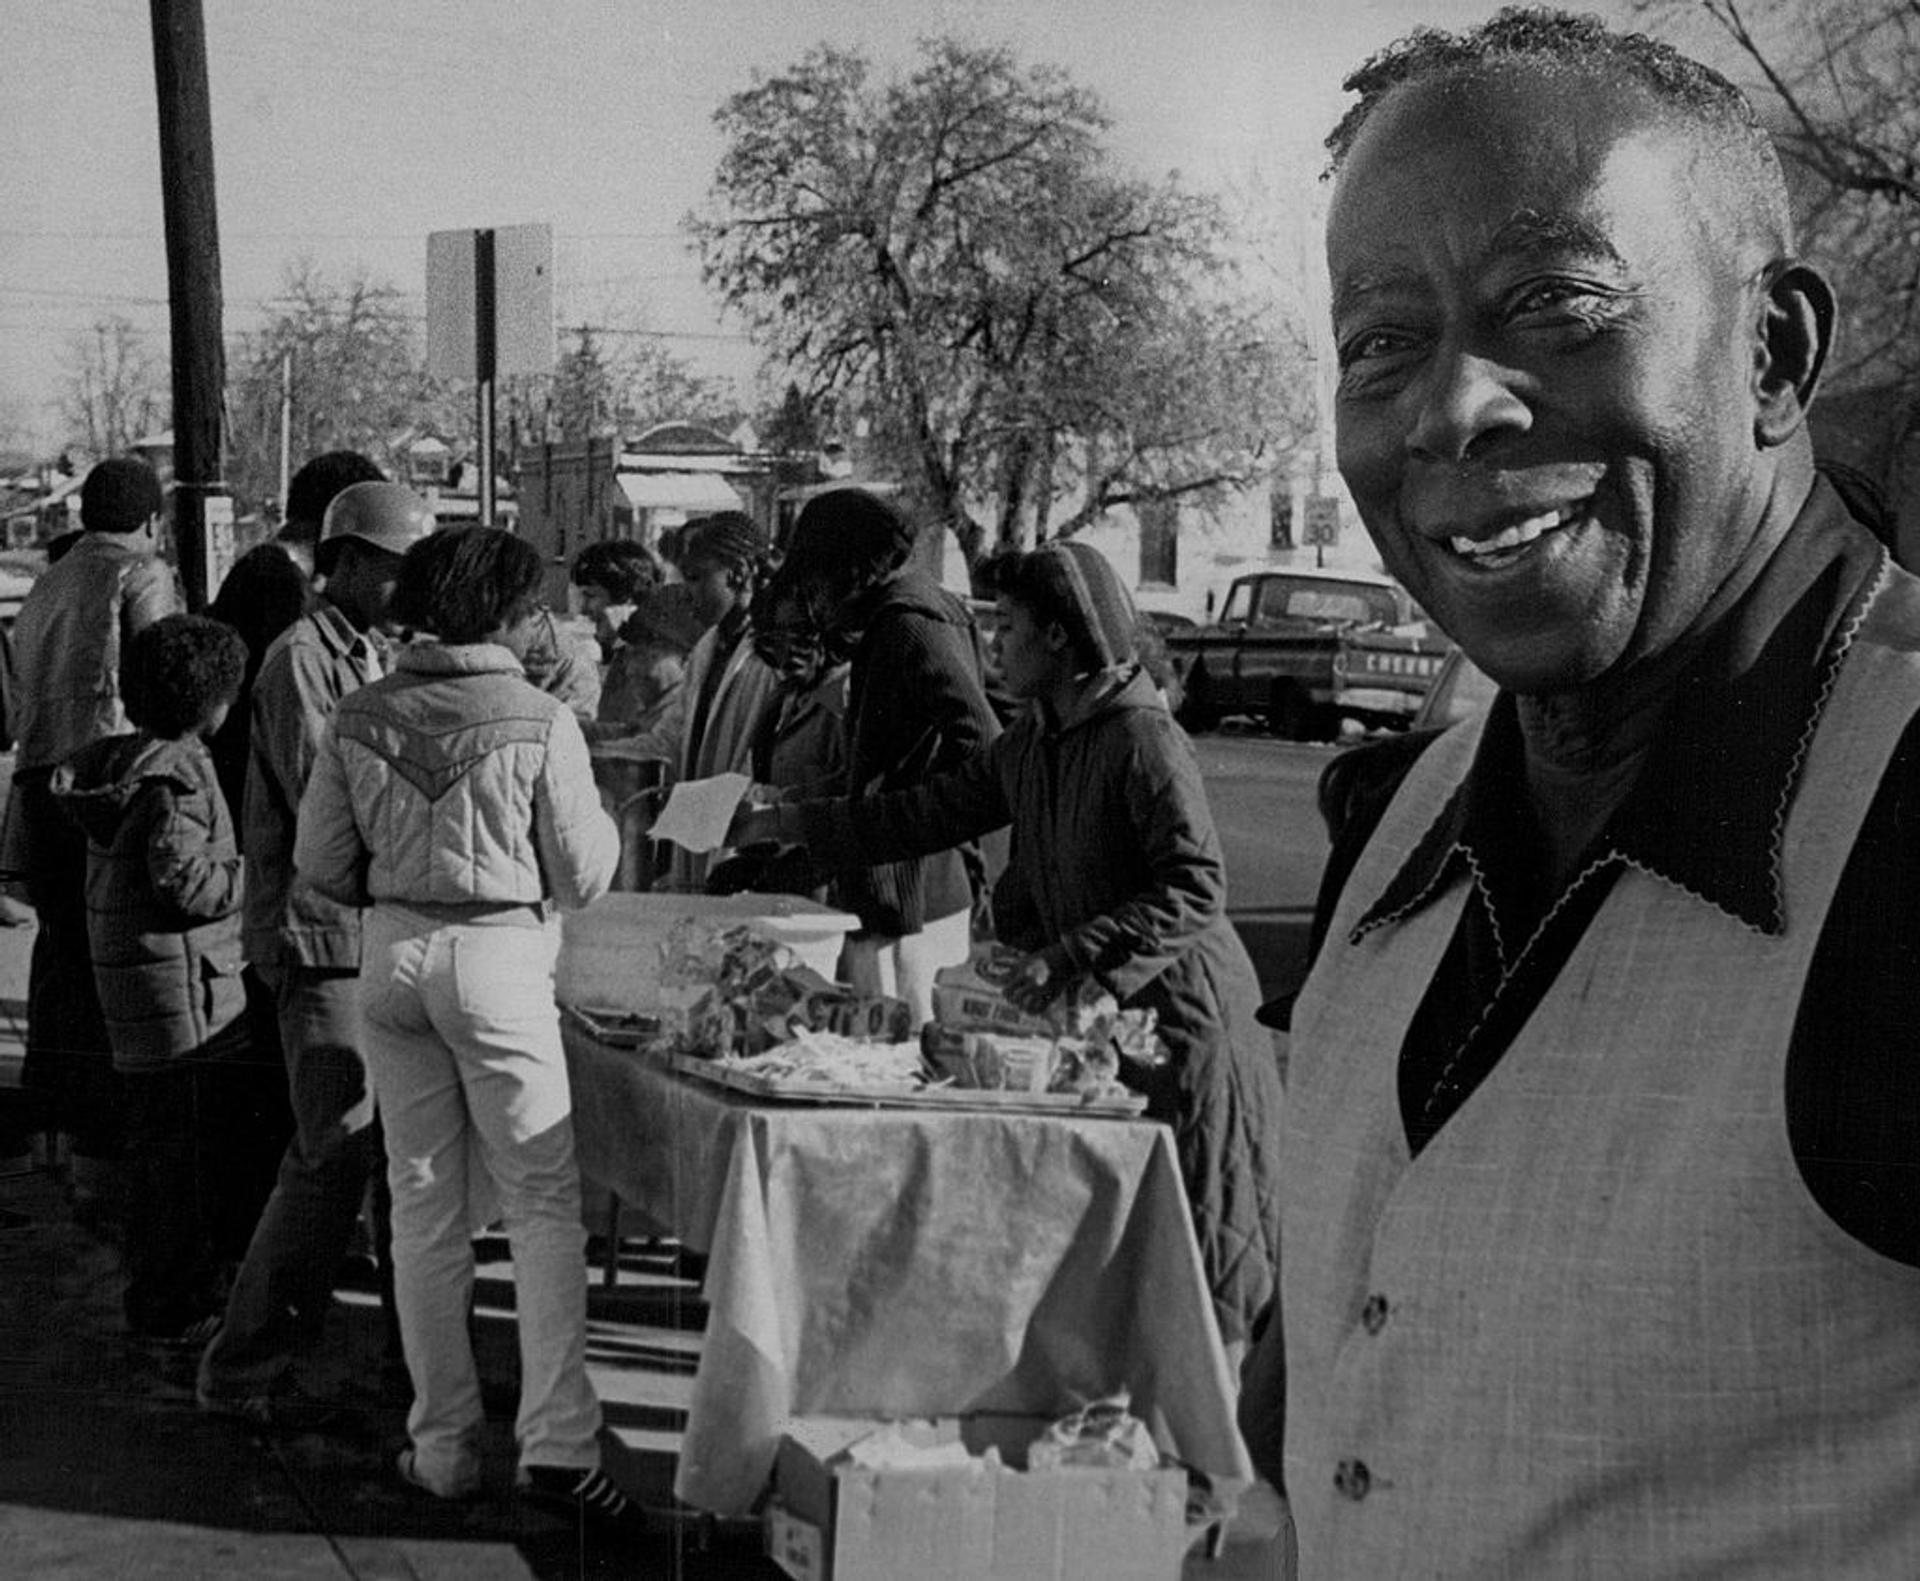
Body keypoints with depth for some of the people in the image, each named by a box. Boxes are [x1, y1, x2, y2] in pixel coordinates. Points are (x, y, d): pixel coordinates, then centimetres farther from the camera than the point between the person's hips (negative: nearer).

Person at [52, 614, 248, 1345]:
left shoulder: (111, 764, 11)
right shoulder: (177, 773, -18)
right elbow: (179, 880, -23)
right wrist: (250, 873, -10)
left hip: (127, 983, 10)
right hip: (184, 988, -10)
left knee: (158, 1142, 18)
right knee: (187, 1144, -2)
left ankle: (157, 1292, 29)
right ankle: (172, 1305, 4)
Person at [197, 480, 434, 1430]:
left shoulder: (374, 656, 18)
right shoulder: (303, 658, -11)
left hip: (384, 928, 9)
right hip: (321, 933, -9)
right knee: (337, 1155, -10)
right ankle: (244, 1369, -2)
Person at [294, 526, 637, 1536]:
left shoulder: (358, 719, 1)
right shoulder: (540, 722, -10)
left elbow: (323, 865, 5)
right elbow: (583, 876, -6)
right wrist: (602, 820, 14)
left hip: (393, 958, 4)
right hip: (500, 960, -4)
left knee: (422, 1204, 12)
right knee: (544, 1202, 3)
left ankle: (444, 1447, 17)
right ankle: (557, 1444, -5)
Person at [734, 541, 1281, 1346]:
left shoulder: (1144, 741, -18)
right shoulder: (1028, 742, 9)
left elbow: (1196, 889, -23)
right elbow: (934, 810, 17)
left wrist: (1068, 960, -27)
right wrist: (790, 823, 15)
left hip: (1177, 1016, -8)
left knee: (1196, 1238, 0)